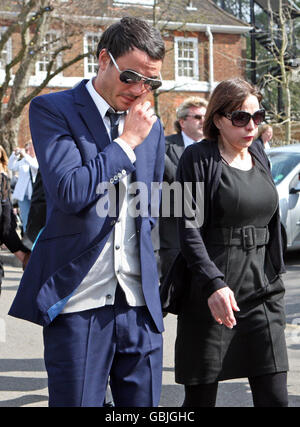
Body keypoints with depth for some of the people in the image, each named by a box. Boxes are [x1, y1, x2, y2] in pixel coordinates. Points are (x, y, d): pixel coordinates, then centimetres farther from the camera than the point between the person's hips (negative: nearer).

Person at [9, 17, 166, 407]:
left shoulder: (151, 125, 14)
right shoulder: (52, 110, -3)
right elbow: (70, 192, -17)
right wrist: (127, 142, -9)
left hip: (140, 303, 5)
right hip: (80, 302, -5)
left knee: (143, 402, 9)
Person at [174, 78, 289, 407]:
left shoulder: (258, 156, 13)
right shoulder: (198, 158, -6)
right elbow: (189, 230, -13)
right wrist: (213, 284, -24)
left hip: (261, 291, 5)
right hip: (210, 293, -5)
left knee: (274, 397, 1)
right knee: (201, 395, 4)